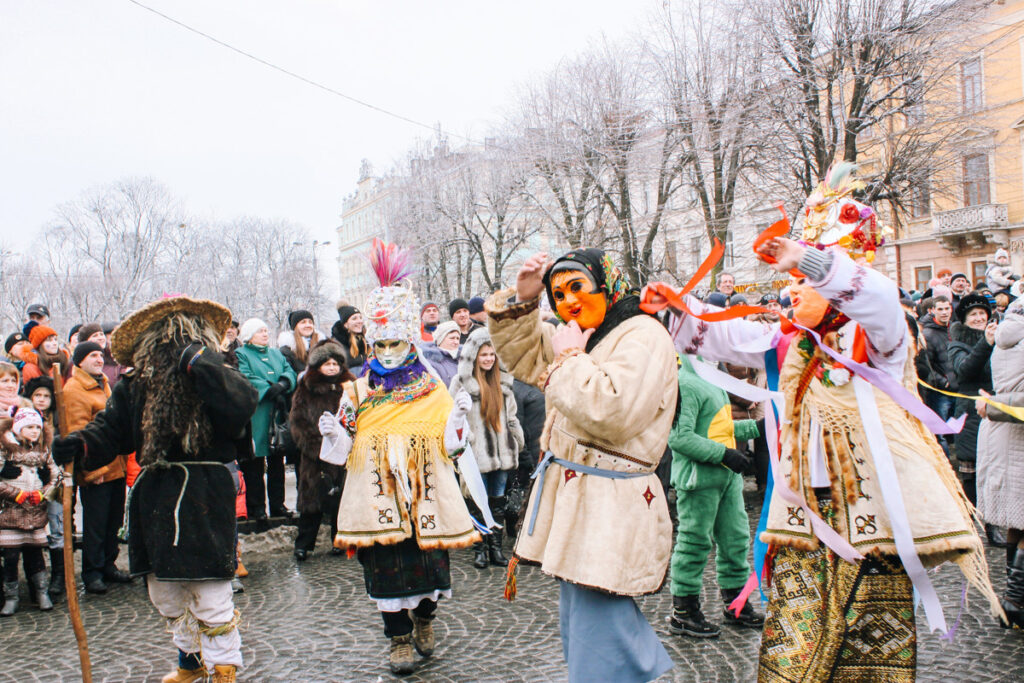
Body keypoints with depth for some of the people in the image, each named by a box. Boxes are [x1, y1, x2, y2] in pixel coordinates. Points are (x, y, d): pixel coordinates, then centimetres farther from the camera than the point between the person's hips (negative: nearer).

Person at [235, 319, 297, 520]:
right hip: (254, 418, -5)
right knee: (254, 465, -3)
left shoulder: (276, 354, 22)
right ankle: (256, 507, 3)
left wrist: (283, 384, -13)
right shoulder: (241, 355, 4)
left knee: (277, 463, 7)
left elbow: (290, 373, 8)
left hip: (277, 414, 5)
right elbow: (245, 380, -11)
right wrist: (269, 389, -17)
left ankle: (278, 504, 13)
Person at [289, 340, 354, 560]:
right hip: (316, 455, 0)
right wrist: (314, 444, -9)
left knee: (343, 498, 5)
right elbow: (297, 421, 2)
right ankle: (303, 544, 12)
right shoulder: (306, 389, 7)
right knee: (312, 497, 2)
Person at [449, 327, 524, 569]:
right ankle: (480, 549, 9)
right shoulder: (461, 382, -1)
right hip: (477, 453, -4)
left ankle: (496, 547, 15)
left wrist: (518, 441, 17)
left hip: (501, 451, 4)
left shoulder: (503, 381, 14)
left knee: (498, 501, 8)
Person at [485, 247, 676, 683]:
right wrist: (522, 301, 7)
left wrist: (570, 358, -13)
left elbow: (611, 411, -27)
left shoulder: (643, 336, -13)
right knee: (576, 625, 21)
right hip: (572, 496, 10)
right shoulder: (576, 336, 17)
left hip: (610, 506, -10)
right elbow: (520, 354, 23)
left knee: (599, 647, -5)